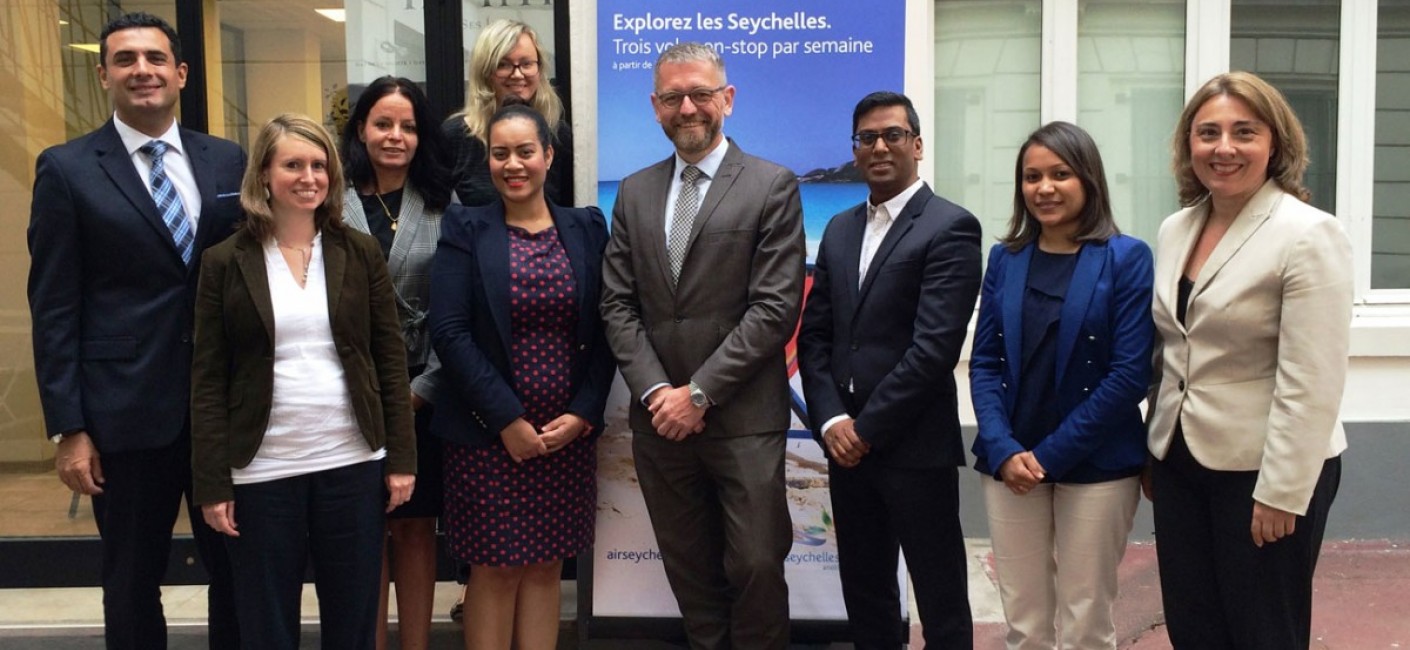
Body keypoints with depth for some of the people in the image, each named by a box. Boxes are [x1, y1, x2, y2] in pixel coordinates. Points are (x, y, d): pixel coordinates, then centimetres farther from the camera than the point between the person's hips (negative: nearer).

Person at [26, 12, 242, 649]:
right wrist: (68, 428, -8)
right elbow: (54, 308, -4)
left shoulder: (227, 160, 6)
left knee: (237, 568, 13)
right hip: (126, 410, -2)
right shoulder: (67, 168, -2)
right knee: (132, 581, 13)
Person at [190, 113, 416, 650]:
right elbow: (208, 380, -1)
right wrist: (212, 483, -5)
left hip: (353, 464, 1)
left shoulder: (361, 253, 4)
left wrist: (401, 458, 0)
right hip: (262, 470, -1)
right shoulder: (225, 263, 0)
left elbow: (391, 359, 4)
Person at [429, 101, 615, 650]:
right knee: (495, 569, 4)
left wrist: (582, 414, -7)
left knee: (546, 566, 9)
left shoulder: (586, 228, 6)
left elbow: (603, 331, 4)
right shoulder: (466, 229, -1)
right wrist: (508, 420, -13)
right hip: (488, 433, -2)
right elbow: (450, 332, -9)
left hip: (569, 433, 2)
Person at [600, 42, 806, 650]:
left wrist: (699, 392, -13)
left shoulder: (773, 186, -2)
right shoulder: (633, 192, 11)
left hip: (743, 418, -4)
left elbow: (775, 308, -10)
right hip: (660, 418, 4)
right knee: (690, 571, 12)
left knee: (755, 567, 0)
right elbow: (618, 304, 7)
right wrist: (656, 391, -7)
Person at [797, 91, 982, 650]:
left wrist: (867, 429, -14)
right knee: (863, 593, 16)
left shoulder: (950, 228, -7)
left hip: (916, 448, -6)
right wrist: (831, 421, -5)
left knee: (940, 602, 5)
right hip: (846, 443, 6)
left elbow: (934, 346, -16)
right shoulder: (840, 229, 14)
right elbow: (814, 333, 9)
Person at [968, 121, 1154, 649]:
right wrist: (1003, 449, -11)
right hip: (1010, 463, 3)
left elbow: (1130, 374, -10)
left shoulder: (1126, 258, -4)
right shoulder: (1005, 258, 7)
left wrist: (1051, 453, -14)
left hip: (1096, 467, -3)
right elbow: (984, 362, 5)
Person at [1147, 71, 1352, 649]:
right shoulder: (1176, 230, 7)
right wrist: (1154, 450, 14)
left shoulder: (1308, 234, -13)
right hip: (1181, 462, 6)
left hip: (1263, 471, -6)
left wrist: (1280, 492, -18)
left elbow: (1311, 384, -17)